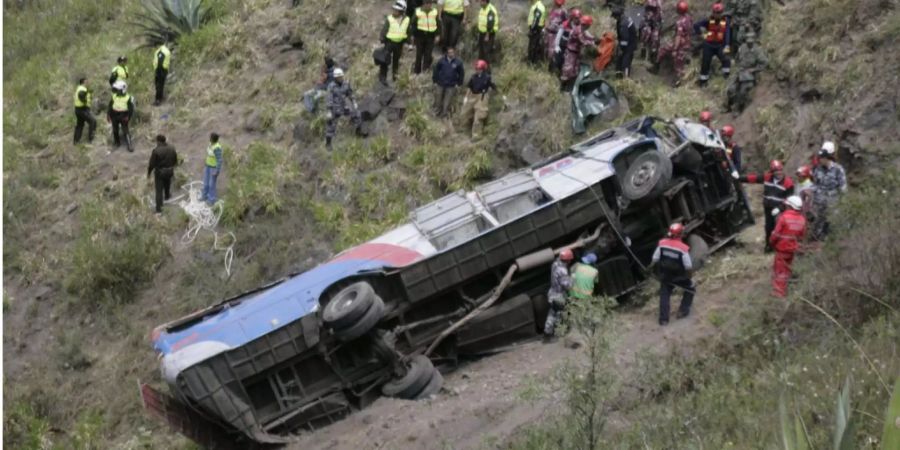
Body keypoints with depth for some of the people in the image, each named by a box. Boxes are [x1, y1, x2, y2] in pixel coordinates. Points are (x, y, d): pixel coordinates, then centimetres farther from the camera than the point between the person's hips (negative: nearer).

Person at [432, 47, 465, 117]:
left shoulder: (458, 62, -3)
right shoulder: (442, 61, -3)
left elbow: (461, 74, 7)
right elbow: (436, 71, 5)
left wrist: (458, 84, 4)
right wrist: (435, 81, 4)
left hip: (451, 86, -1)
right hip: (440, 85, 1)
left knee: (447, 103, 0)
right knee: (438, 101, 6)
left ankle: (443, 115, 11)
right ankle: (437, 114, 21)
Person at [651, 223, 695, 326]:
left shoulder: (662, 243, -13)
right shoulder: (683, 248, -25)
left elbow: (655, 259, -4)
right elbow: (689, 266, -21)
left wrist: (659, 270, 14)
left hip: (664, 275, 3)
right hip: (679, 277, -3)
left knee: (664, 295, 16)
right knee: (691, 289, 23)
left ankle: (663, 319, 11)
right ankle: (683, 310, 22)